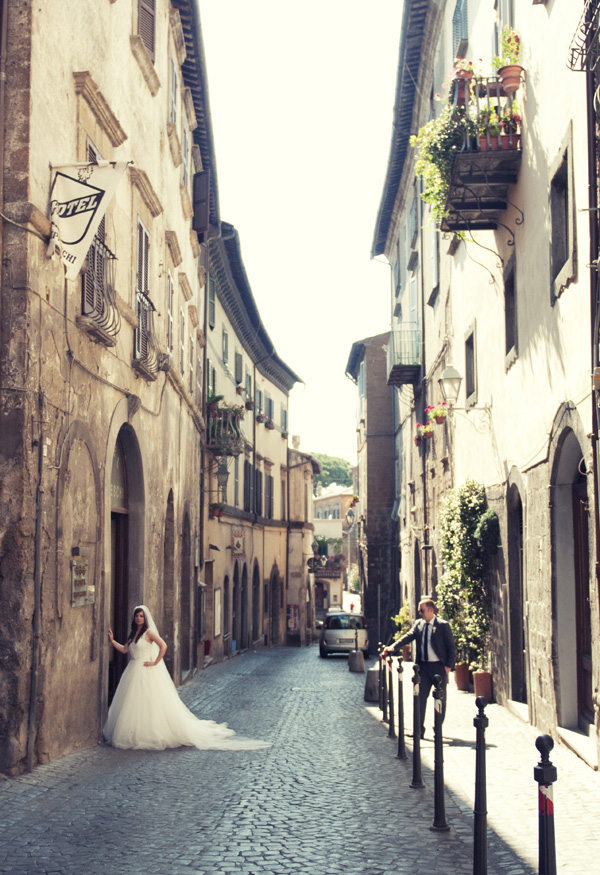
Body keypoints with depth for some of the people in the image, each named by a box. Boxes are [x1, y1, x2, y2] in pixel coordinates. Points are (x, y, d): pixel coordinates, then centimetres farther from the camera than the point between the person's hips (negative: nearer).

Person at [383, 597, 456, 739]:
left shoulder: (443, 625, -5)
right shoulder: (418, 624, 7)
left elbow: (451, 647, -4)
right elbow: (408, 637, -5)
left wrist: (449, 666, -12)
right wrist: (393, 647, -20)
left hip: (439, 666, -4)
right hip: (423, 666, 4)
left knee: (440, 699, 6)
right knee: (420, 698, 1)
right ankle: (419, 730, 5)